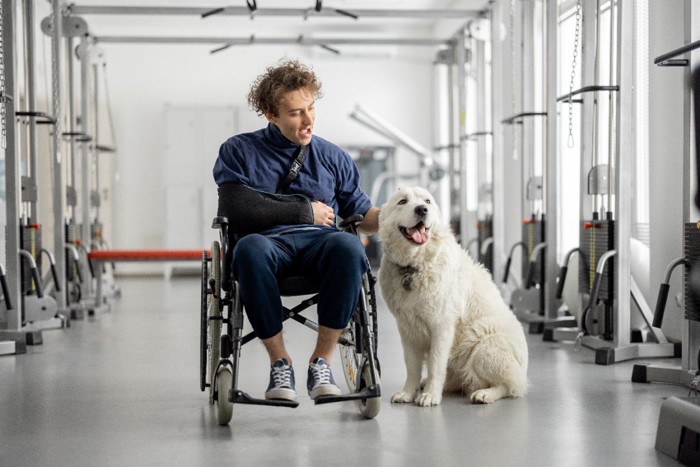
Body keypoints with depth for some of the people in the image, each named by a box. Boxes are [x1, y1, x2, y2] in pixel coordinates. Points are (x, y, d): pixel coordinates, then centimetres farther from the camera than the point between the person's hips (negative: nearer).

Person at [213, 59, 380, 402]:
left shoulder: (333, 158, 22)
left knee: (348, 246, -36)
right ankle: (279, 361, -24)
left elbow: (361, 215, 17)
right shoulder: (239, 151, 13)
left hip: (319, 245, 2)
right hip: (269, 243, -2)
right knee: (250, 248, -39)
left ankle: (321, 361, -23)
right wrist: (304, 210, 0)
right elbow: (234, 208, -3)